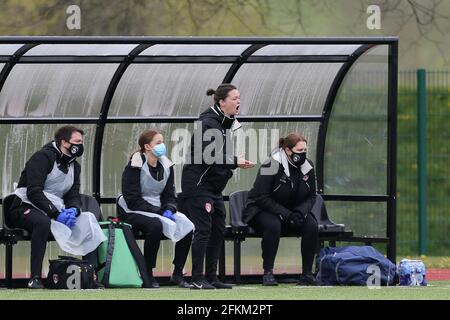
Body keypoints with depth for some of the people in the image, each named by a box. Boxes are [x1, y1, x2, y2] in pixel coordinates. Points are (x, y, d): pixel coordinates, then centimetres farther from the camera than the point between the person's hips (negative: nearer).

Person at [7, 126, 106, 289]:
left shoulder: (74, 166, 13)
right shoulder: (43, 157, -13)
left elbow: (74, 195, 8)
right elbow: (34, 192, -22)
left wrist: (73, 209, -17)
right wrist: (56, 214, -29)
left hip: (57, 210, 8)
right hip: (25, 208, -8)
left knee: (88, 220, -10)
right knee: (43, 221, -40)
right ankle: (35, 278, -40)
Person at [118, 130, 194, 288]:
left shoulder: (166, 166, 8)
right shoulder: (135, 167, -13)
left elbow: (169, 195, 10)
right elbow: (133, 200, -17)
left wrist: (169, 210, -14)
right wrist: (160, 212, -22)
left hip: (157, 209, 7)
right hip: (132, 213, -7)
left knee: (186, 226, -16)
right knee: (155, 225, -37)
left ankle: (178, 274, -6)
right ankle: (148, 275, -24)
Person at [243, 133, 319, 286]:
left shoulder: (307, 166, -2)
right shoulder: (272, 166, -20)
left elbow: (311, 197, 6)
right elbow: (262, 197, -21)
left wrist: (300, 212, -16)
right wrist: (284, 214, -29)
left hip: (294, 211, 5)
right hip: (264, 210, -5)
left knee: (312, 226, -22)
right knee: (273, 226, -38)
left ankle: (307, 273, -16)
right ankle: (268, 273, -28)